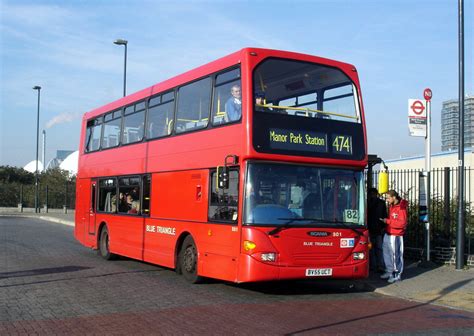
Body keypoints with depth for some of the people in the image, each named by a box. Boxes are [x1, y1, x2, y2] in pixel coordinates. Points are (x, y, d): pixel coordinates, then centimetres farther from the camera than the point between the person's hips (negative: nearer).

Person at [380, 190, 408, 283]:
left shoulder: (401, 208, -16)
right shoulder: (391, 206, 11)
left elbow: (402, 223, -22)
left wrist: (387, 221, -19)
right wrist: (384, 220, 10)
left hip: (395, 235, -9)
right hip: (388, 233, 9)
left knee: (395, 254, -3)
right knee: (387, 253, 15)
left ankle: (397, 274, 7)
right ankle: (389, 271, 28)